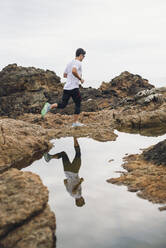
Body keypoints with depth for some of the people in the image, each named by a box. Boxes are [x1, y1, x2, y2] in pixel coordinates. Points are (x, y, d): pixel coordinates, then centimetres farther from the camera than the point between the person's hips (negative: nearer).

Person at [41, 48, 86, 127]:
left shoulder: (70, 63, 18)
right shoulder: (78, 63, -8)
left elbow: (64, 75, 25)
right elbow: (74, 71, -29)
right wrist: (80, 78, -15)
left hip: (66, 87, 7)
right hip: (74, 88, -7)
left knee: (63, 105, 10)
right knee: (78, 104, 8)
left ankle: (49, 106, -13)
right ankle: (75, 122, 11)